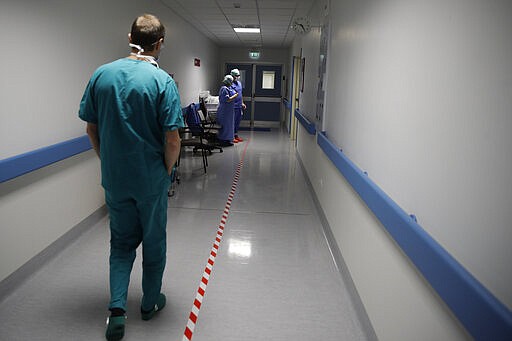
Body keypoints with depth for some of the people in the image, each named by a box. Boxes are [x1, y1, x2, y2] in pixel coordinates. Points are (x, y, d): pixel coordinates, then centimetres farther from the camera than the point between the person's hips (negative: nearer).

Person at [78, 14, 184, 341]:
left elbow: (91, 128, 4)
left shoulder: (101, 75, -2)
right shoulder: (162, 81, -14)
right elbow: (172, 140, -17)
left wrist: (107, 160, 15)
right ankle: (151, 302, 32)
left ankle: (117, 308, 10)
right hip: (151, 179, -3)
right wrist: (167, 172, -1)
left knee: (121, 242, 19)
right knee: (154, 241, 16)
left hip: (114, 178, 3)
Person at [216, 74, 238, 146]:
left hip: (229, 110, 11)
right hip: (225, 111, -11)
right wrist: (235, 96, -15)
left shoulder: (228, 88, 14)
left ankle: (227, 140, 21)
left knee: (229, 125, 14)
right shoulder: (224, 89, -18)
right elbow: (227, 99, -24)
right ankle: (223, 141, 1)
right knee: (224, 126, -5)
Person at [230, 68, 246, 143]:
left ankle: (236, 135, 23)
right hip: (234, 107, -9)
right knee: (233, 121, -3)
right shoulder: (231, 84, -13)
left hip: (239, 106, 9)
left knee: (238, 121, 14)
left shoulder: (239, 83, 15)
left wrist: (242, 103, 21)